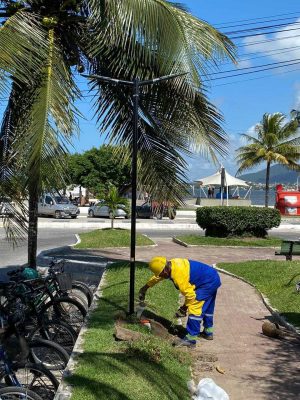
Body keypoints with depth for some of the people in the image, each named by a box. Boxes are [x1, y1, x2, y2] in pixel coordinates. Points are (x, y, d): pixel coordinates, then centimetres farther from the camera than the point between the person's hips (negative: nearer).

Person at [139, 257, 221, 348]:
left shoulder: (178, 275, -30)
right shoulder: (171, 263, -1)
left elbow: (190, 294, -23)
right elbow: (157, 277, 17)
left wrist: (184, 307, -6)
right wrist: (145, 287, 26)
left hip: (208, 282, -10)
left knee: (194, 308, -10)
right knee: (207, 308, 24)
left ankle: (191, 339, -7)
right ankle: (208, 332, 40)